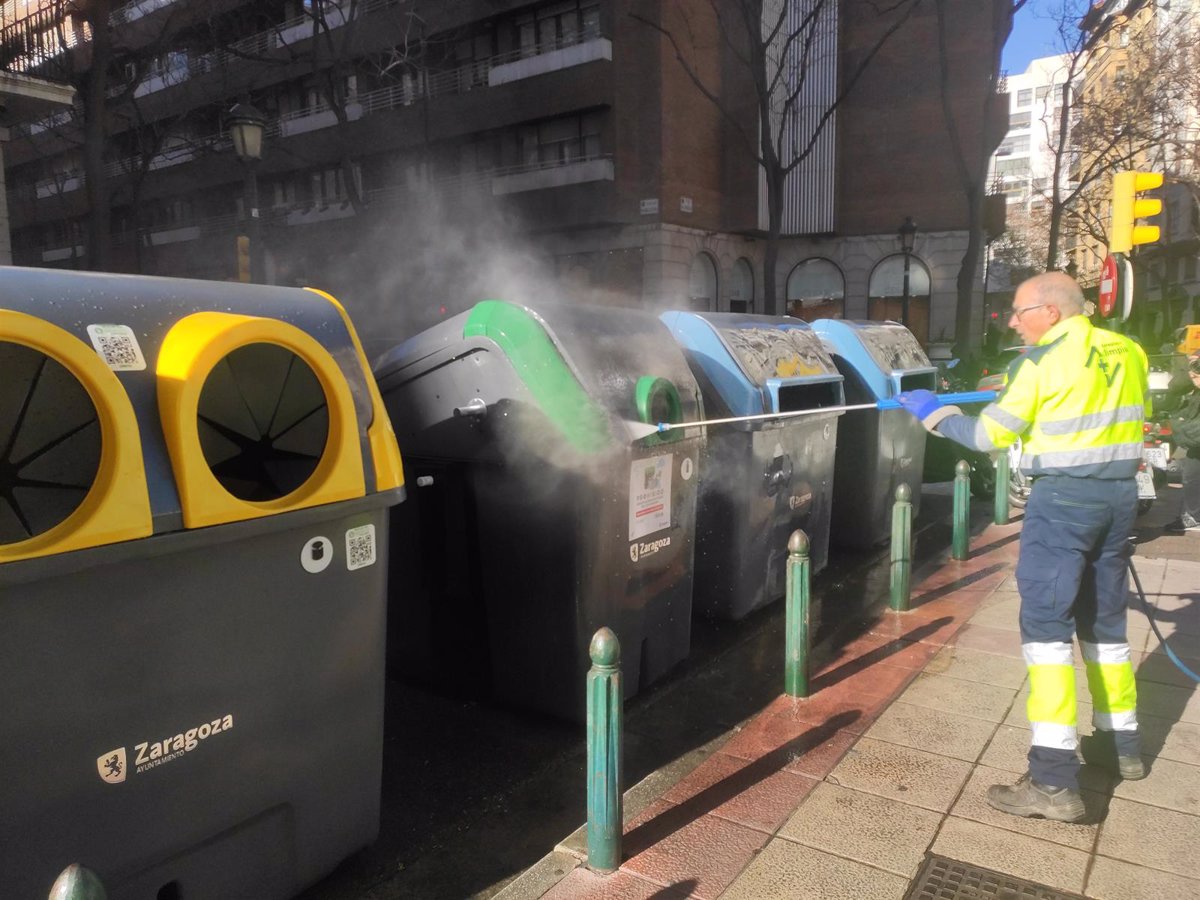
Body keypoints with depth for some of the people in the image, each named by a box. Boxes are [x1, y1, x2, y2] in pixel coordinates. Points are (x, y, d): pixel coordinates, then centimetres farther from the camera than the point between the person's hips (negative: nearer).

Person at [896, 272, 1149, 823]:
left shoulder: (1042, 360, -11)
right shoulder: (1128, 352, 10)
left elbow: (990, 436, -9)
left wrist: (933, 412, 3)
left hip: (1064, 496, -7)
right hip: (1119, 493, 8)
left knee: (1045, 624, -7)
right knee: (1105, 619, 19)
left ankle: (1055, 780, -10)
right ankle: (1121, 743, 32)